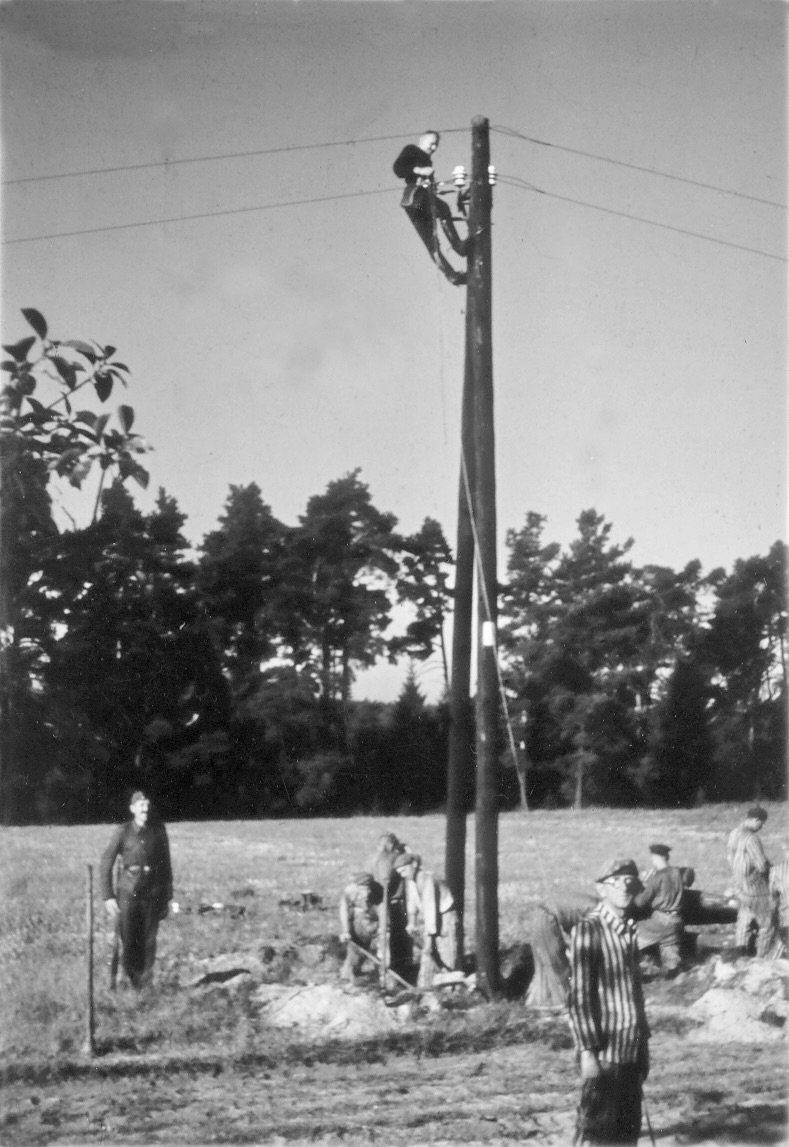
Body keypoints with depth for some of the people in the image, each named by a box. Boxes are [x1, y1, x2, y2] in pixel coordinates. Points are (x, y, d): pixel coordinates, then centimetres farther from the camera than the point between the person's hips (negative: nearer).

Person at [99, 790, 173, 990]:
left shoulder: (158, 830, 4)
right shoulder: (123, 832, -2)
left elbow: (166, 865, 9)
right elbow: (105, 865, -2)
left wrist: (167, 897, 8)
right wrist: (108, 897, -8)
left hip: (152, 896, 1)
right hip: (128, 895, -1)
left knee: (148, 943, 0)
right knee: (129, 942, -3)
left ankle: (145, 985, 10)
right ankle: (131, 982, 13)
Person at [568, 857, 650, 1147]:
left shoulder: (628, 930, 11)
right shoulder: (588, 930, -12)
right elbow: (578, 997, -14)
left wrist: (643, 1045, 16)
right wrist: (587, 1051, -17)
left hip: (632, 1048, 7)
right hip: (604, 1050, -7)